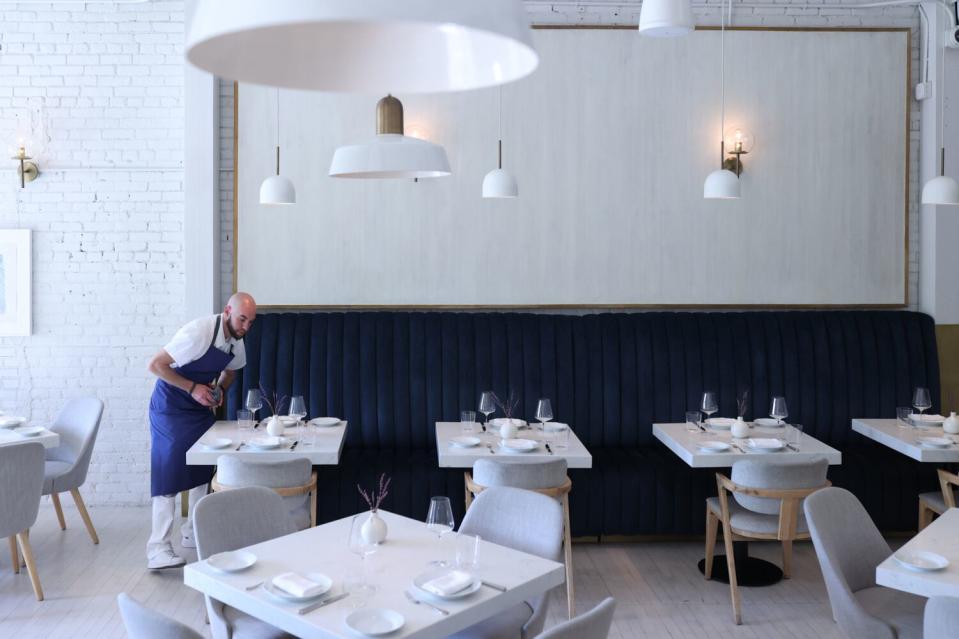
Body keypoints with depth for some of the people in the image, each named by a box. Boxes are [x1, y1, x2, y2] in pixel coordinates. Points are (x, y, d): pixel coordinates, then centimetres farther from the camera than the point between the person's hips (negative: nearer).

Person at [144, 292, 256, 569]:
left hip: (201, 407, 8)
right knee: (169, 472, -12)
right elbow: (155, 365, -24)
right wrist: (193, 388, -27)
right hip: (170, 407, -8)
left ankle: (194, 533, 22)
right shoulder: (199, 332, -26)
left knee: (204, 469, 8)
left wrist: (219, 389, -4)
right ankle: (158, 549, -10)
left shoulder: (237, 342, -3)